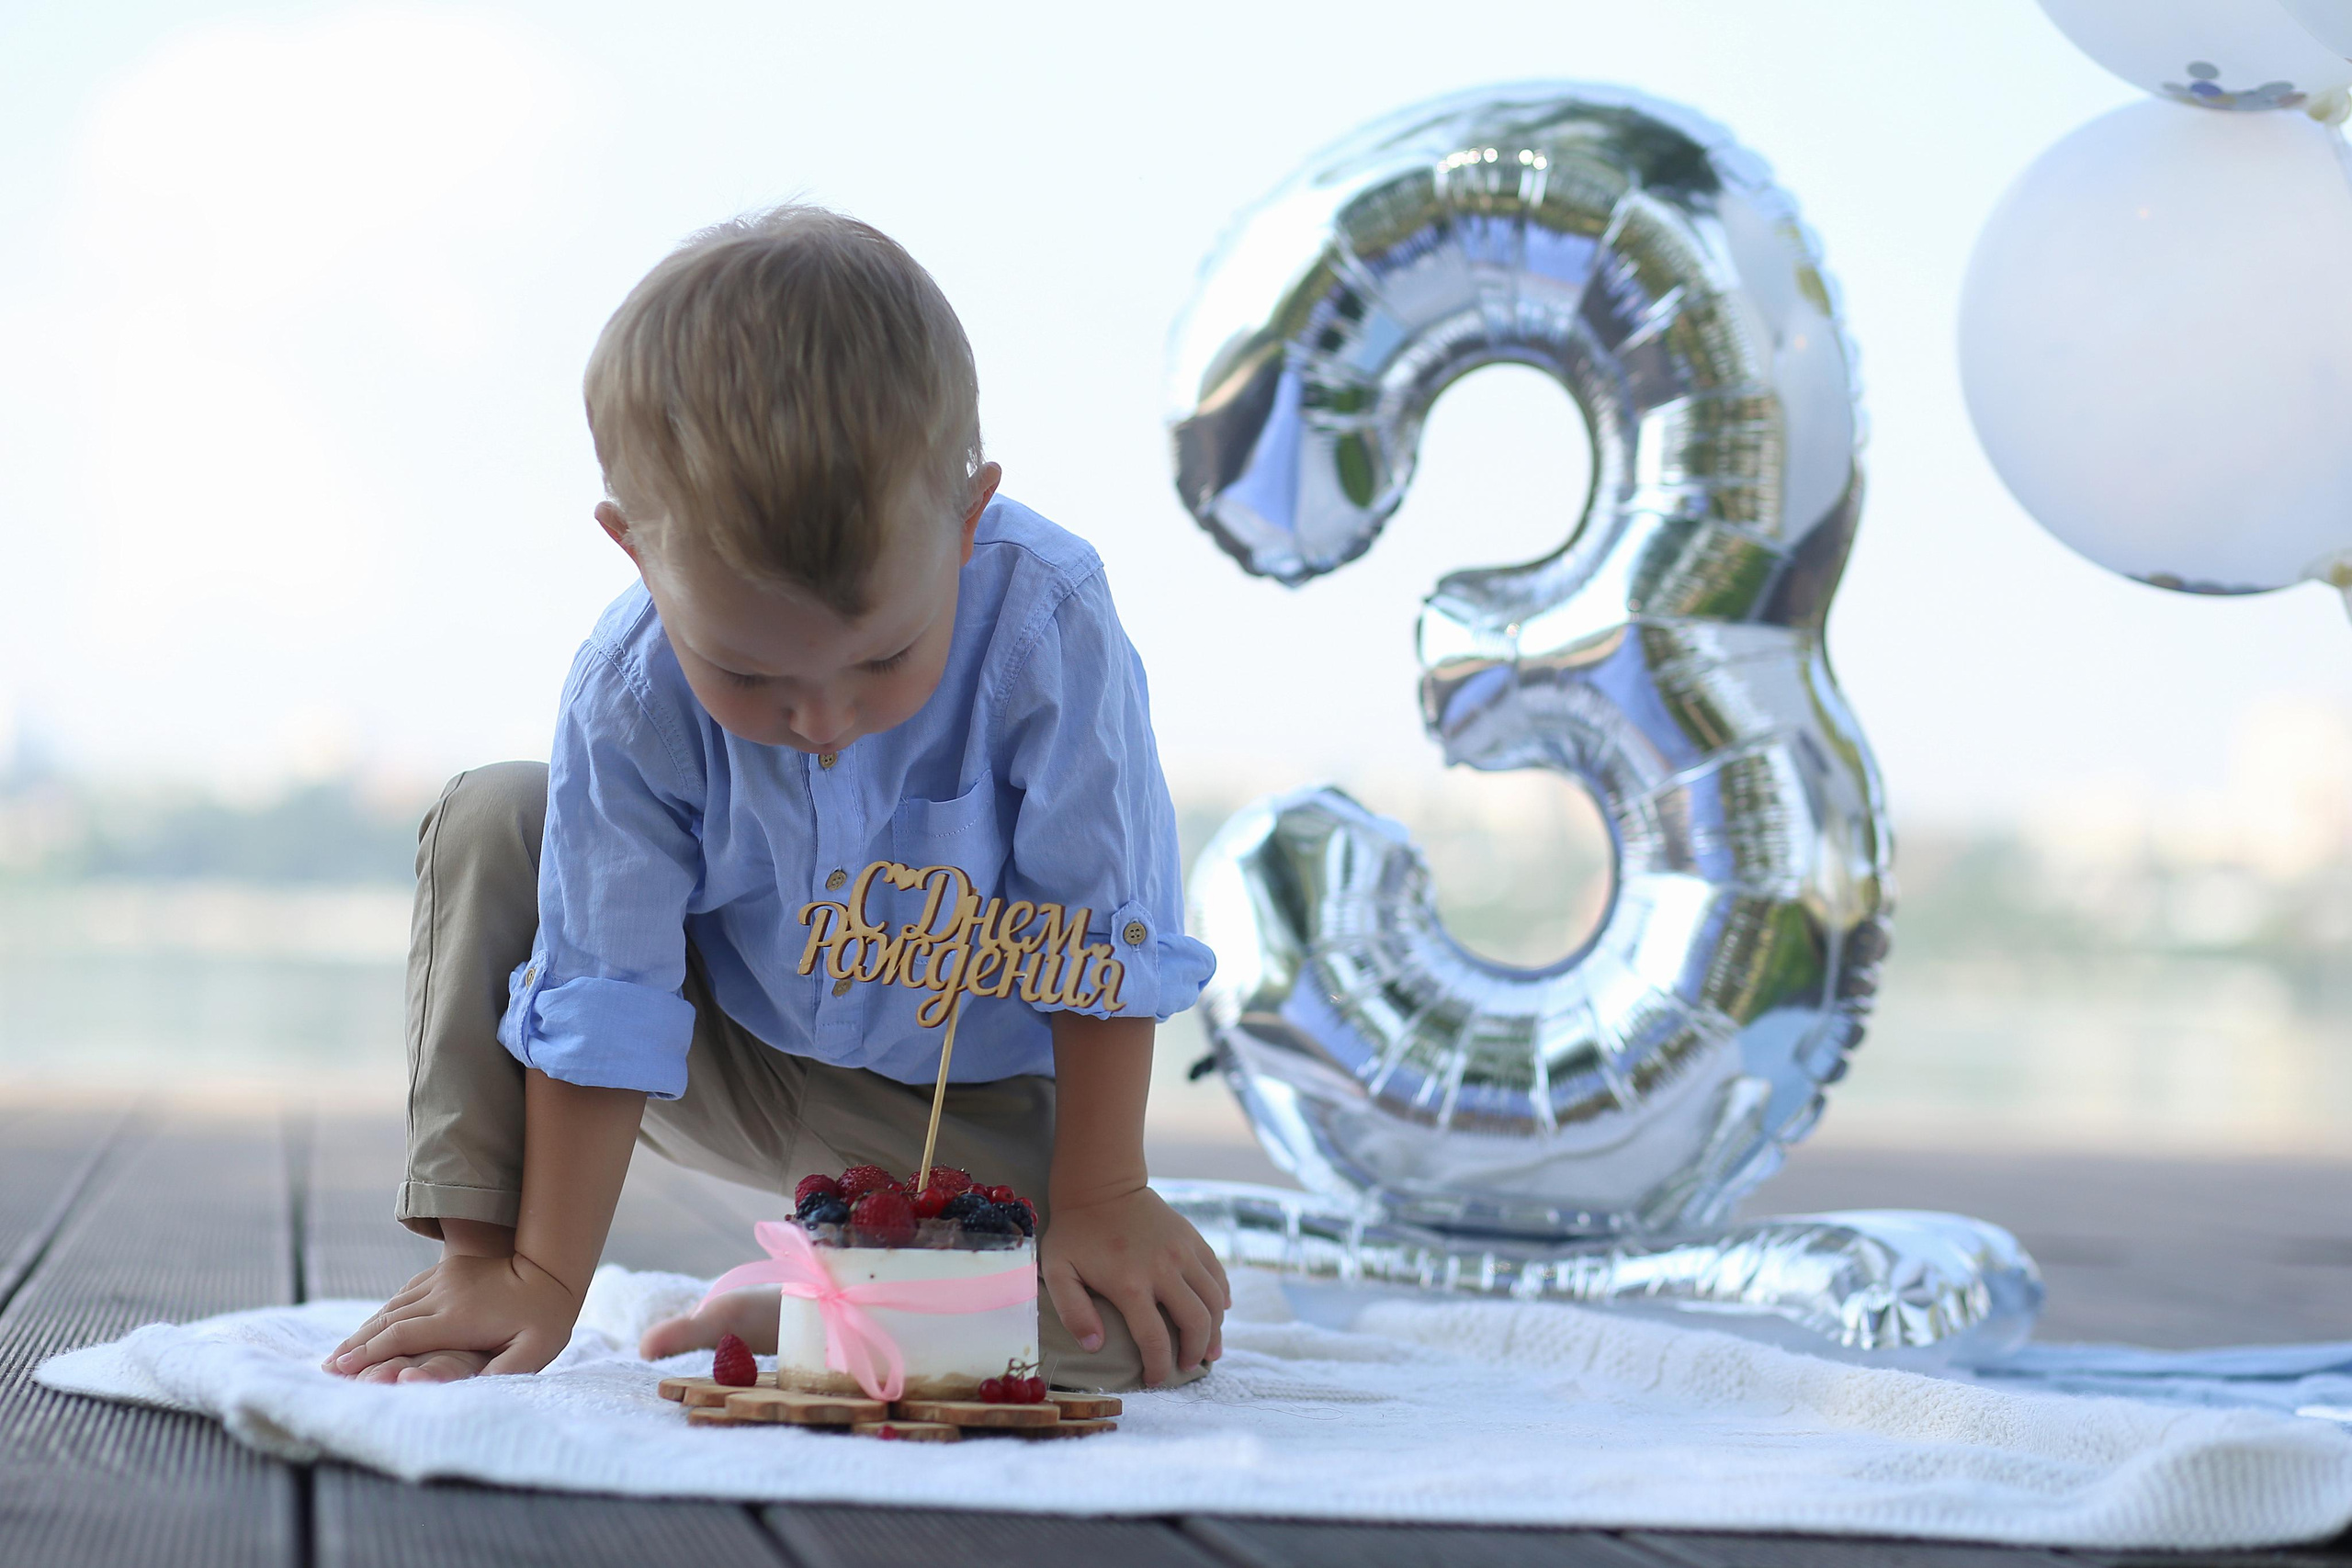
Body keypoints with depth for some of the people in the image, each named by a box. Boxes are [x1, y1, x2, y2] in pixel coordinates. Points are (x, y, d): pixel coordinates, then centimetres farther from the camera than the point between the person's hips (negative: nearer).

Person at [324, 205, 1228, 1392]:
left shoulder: (1047, 630, -32)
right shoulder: (627, 701, -27)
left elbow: (1105, 932, -22)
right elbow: (604, 1006, -19)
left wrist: (1099, 1204, -19)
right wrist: (542, 1277, -19)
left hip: (977, 1104, -1)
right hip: (738, 1068, 1)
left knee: (1155, 1329, -25)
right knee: (490, 825, -18)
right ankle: (475, 1242, -10)